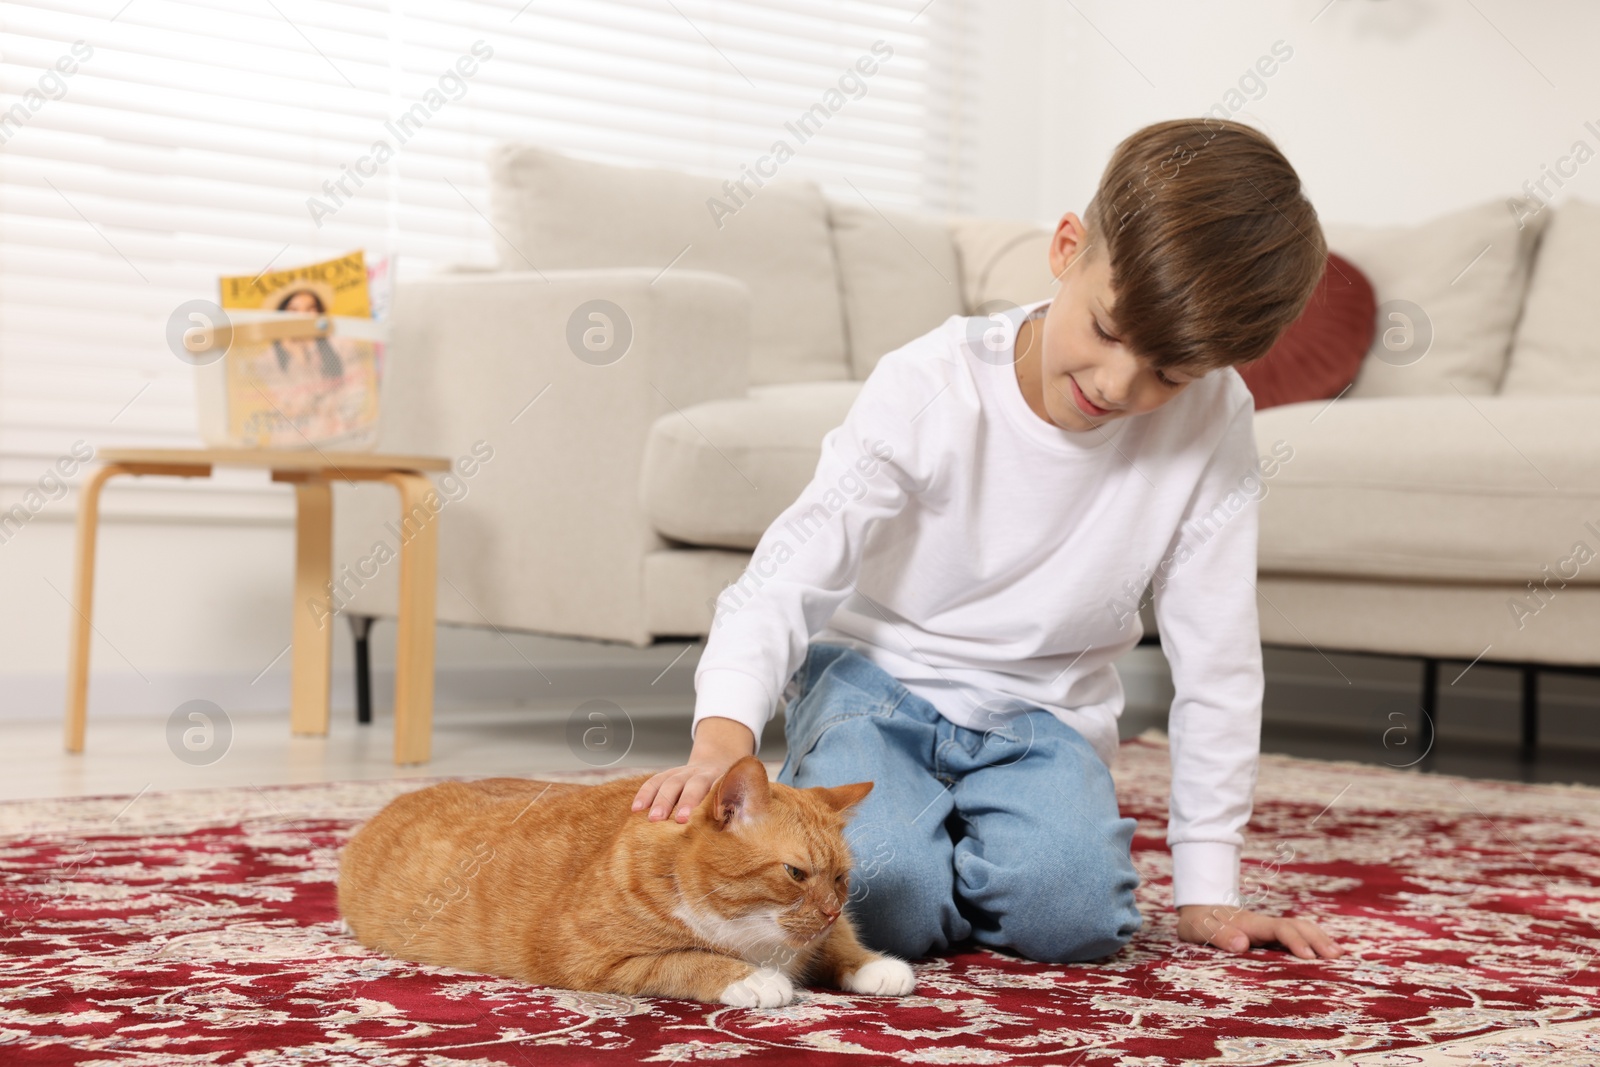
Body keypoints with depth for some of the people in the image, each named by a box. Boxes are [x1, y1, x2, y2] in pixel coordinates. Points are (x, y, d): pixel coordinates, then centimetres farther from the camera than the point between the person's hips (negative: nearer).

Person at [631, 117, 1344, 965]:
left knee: (1071, 910, -26)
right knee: (888, 901, -27)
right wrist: (722, 740, -43)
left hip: (1044, 711, 2)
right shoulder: (930, 388, -20)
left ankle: (947, 836, 7)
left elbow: (1215, 659, -9)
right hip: (879, 679, -2)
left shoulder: (1210, 421, -15)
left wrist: (1206, 885, -7)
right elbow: (788, 575, -25)